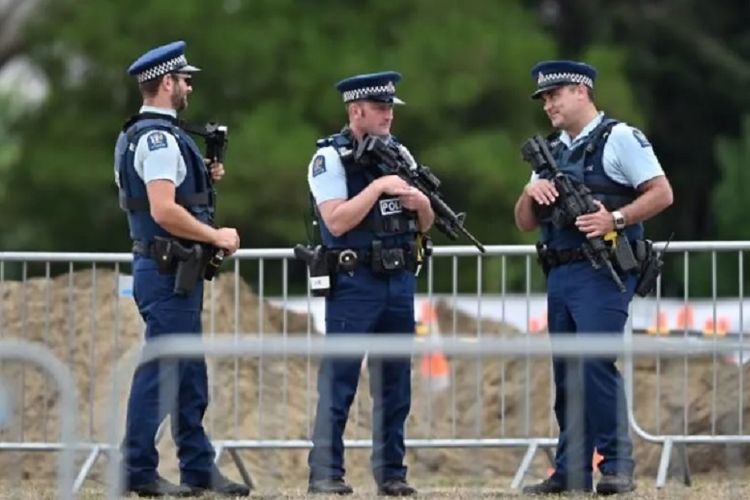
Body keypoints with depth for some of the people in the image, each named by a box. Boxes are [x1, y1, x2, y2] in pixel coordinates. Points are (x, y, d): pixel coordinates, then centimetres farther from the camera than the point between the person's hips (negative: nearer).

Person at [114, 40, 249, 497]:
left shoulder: (140, 135, 16)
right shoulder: (159, 138, -16)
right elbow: (164, 211, -25)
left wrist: (205, 179, 12)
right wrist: (217, 236, -15)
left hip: (175, 273, 11)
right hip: (167, 271, -11)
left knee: (190, 374, 13)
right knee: (161, 372, -7)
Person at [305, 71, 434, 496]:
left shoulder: (399, 153, 13)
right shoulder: (331, 156, -5)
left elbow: (425, 224, 17)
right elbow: (337, 221, -17)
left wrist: (421, 202, -4)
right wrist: (378, 186, -16)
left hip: (400, 282, 6)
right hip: (354, 282, -6)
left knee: (396, 385, 8)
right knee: (339, 382, -5)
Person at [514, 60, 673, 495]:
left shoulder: (619, 138, -2)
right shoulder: (552, 152, 20)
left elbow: (661, 194, -9)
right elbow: (526, 223, 19)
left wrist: (615, 219, -21)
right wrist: (531, 193, -3)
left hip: (602, 273, -8)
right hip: (560, 275, 8)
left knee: (596, 364, -16)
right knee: (567, 373, 8)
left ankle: (618, 467, -13)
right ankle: (571, 471, 12)